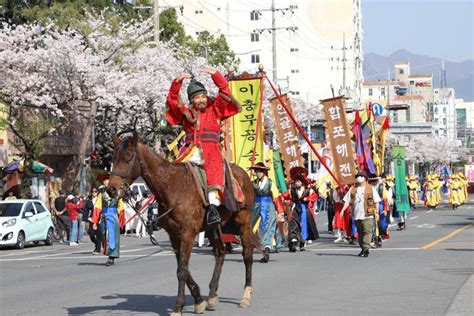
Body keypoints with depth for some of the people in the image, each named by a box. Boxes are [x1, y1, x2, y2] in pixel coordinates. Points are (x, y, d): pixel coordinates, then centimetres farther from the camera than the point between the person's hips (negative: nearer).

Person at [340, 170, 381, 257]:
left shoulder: (371, 188, 4)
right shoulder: (352, 189, 11)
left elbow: (376, 201, 4)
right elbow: (347, 201, 9)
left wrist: (377, 212, -3)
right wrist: (343, 210, -4)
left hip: (367, 215, -4)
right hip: (356, 215, 4)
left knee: (367, 231, -12)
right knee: (360, 232, 10)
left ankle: (366, 248, -15)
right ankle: (363, 248, 18)